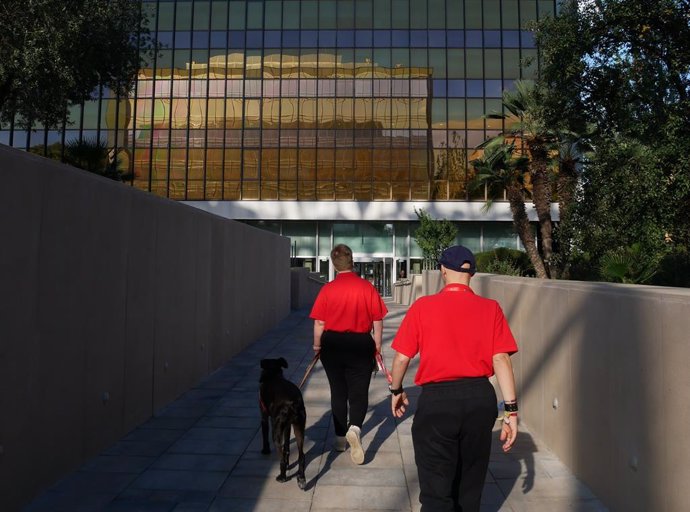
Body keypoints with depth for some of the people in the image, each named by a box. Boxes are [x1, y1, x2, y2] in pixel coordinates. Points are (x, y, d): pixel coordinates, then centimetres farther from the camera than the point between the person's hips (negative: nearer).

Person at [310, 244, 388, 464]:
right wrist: (377, 346, 7)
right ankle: (355, 428, -16)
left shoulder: (327, 289, -8)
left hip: (332, 345, 1)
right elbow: (377, 321, -4)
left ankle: (340, 438, 26)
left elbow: (319, 323, -5)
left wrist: (317, 345, 10)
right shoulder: (368, 287, -7)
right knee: (359, 392, 9)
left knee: (338, 392, 16)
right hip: (361, 345, -1)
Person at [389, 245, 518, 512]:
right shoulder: (490, 308, -2)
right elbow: (500, 359, -7)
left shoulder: (423, 306, -7)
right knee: (470, 482, 25)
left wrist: (396, 391, 13)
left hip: (437, 400, -4)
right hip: (480, 398, 4)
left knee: (436, 490, 8)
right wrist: (511, 409, -2)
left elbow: (401, 358, -4)